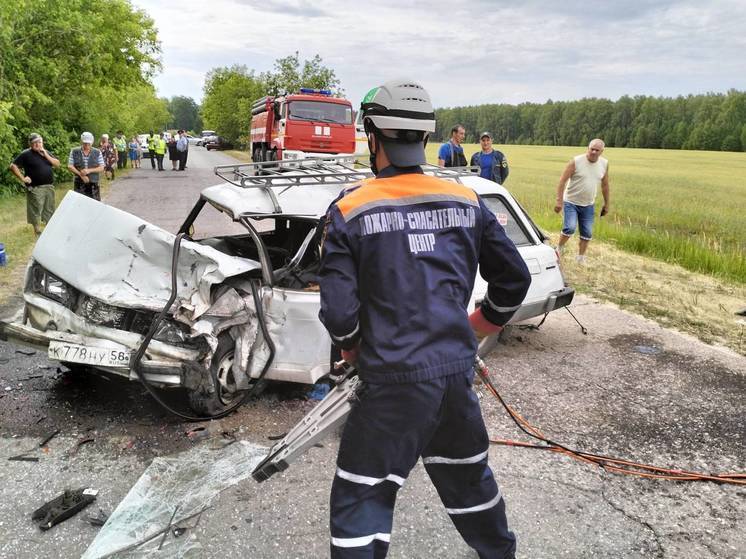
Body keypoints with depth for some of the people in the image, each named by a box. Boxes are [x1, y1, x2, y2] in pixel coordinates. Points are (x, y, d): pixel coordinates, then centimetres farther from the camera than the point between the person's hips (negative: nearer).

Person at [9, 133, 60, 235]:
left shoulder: (46, 152, 13)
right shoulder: (26, 154, -5)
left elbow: (57, 164, 5)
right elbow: (13, 166, -8)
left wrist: (46, 155, -7)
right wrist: (22, 178, -14)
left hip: (49, 187, 6)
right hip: (35, 188, -6)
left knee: (49, 210, 14)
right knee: (36, 212, -3)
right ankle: (38, 232, 4)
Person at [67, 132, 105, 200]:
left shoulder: (97, 152, 5)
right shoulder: (74, 152, 5)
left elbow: (101, 168, 1)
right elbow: (70, 166, 1)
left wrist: (89, 170, -14)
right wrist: (81, 175, -13)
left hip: (93, 184, 0)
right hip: (79, 184, 0)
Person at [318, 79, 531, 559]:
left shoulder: (350, 212, -10)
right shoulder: (467, 202, 2)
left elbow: (339, 312, -13)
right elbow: (516, 278, 8)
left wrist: (353, 350, 8)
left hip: (395, 382, -5)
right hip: (459, 373, 5)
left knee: (361, 498, 9)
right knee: (467, 473, 27)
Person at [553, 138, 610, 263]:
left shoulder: (604, 164, -1)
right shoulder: (576, 161, -15)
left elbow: (605, 185, 10)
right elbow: (562, 180, -15)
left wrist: (606, 204, 13)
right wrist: (559, 201, -21)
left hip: (588, 205, 5)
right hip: (571, 202, -4)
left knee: (587, 233, 6)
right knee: (569, 228, -20)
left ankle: (581, 257, 22)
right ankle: (559, 248, 5)